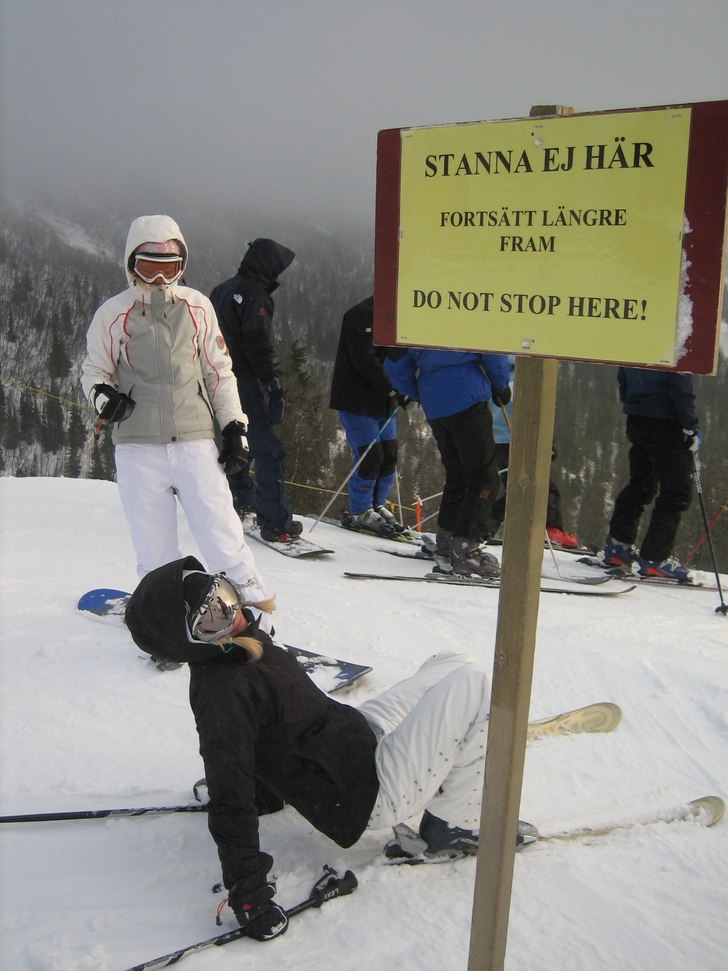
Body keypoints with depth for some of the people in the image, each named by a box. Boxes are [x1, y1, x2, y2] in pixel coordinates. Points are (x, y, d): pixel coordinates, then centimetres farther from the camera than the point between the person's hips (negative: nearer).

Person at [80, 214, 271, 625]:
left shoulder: (197, 306, 8)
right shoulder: (113, 314, 4)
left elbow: (220, 372, 14)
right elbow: (93, 371, 13)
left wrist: (235, 426, 9)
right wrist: (104, 395, -9)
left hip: (195, 441, 0)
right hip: (138, 447, 0)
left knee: (222, 536, -5)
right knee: (156, 551, 3)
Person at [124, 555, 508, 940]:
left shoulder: (245, 640, 1)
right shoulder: (224, 695, -28)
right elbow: (230, 806, -27)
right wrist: (247, 891, -27)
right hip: (371, 798, -9)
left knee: (452, 663, 14)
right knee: (471, 684, -16)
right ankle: (450, 828, -2)